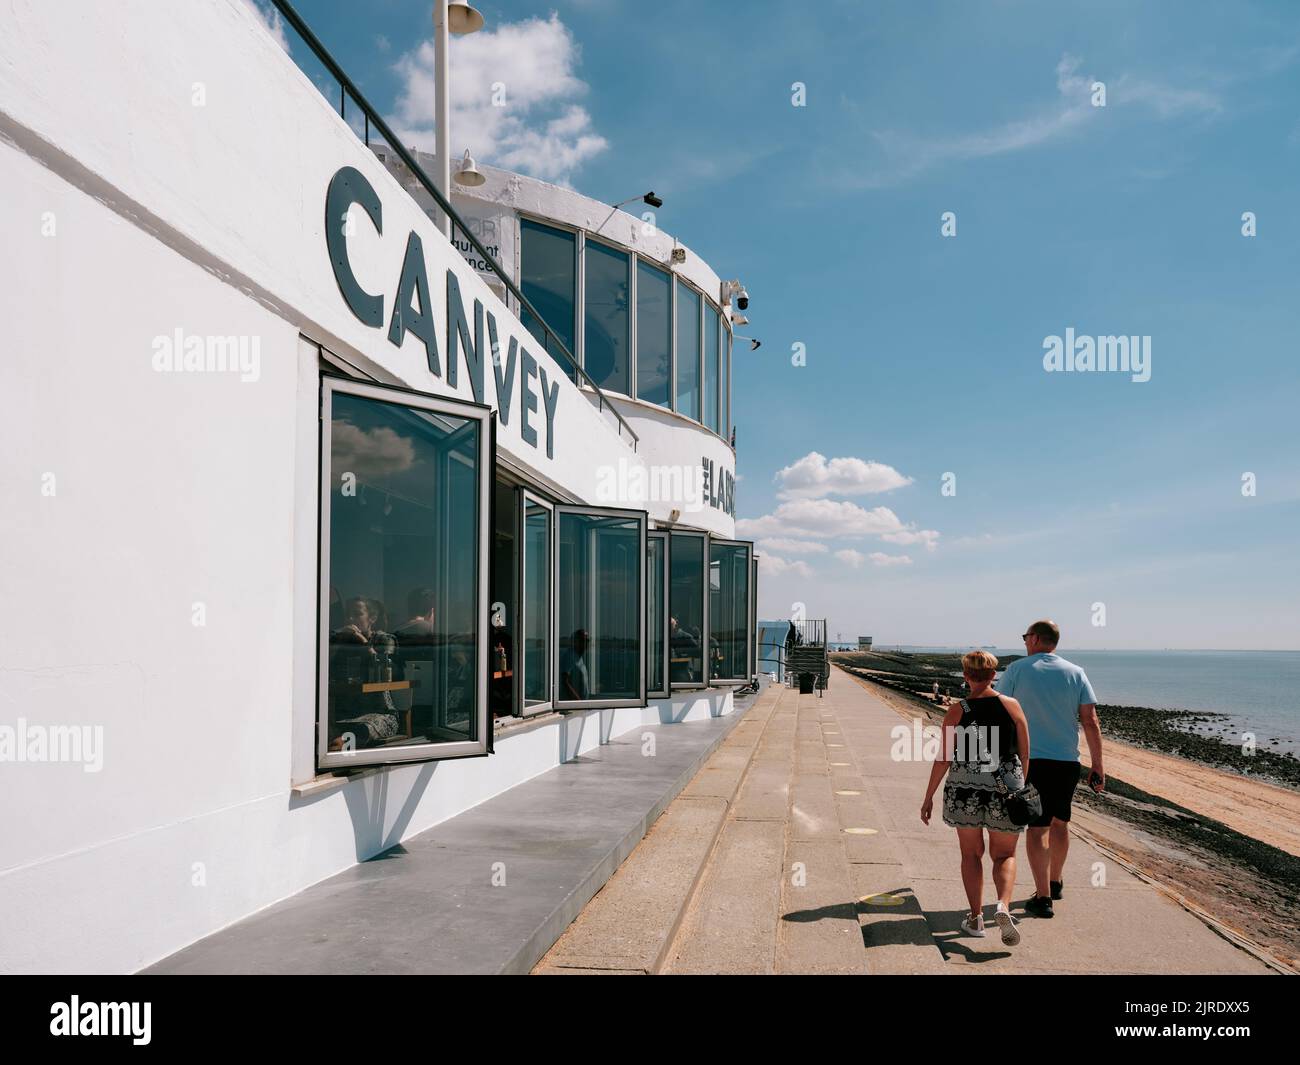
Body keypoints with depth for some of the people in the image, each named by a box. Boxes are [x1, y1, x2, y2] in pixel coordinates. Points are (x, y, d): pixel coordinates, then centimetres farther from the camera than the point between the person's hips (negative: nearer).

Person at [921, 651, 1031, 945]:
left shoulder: (956, 710, -4)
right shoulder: (1012, 706, -1)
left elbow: (944, 759, -5)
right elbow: (1025, 754, 3)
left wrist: (929, 797, 3)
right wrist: (1021, 785, 19)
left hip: (964, 789, 0)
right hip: (1005, 788, 0)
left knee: (971, 853, 15)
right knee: (1004, 855, 13)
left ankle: (976, 917, 14)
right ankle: (1003, 906, -10)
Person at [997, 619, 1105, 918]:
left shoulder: (1017, 669, -3)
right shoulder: (1075, 673, 3)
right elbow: (1090, 722, -1)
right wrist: (1097, 766, 3)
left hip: (1030, 760, -3)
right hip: (1067, 761, 3)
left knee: (1037, 827, 0)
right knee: (1059, 821, 20)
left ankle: (1043, 897, -4)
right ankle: (1055, 883, 35)